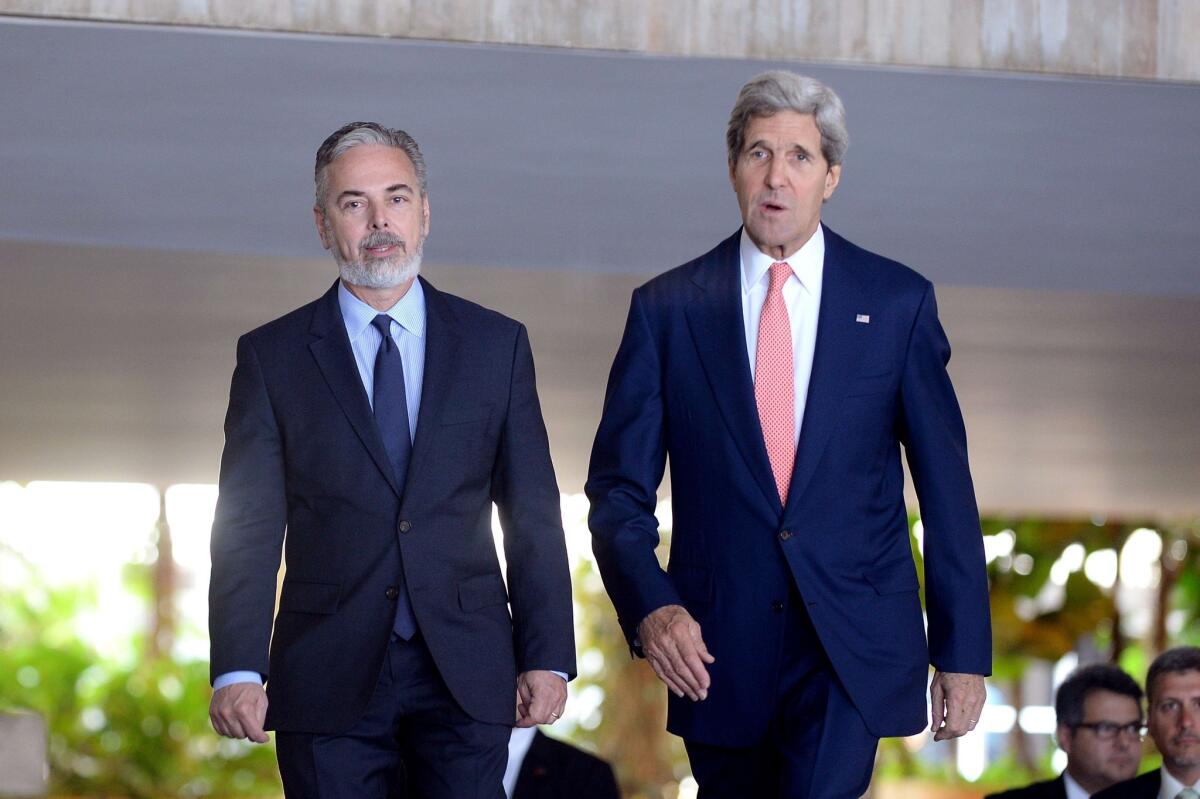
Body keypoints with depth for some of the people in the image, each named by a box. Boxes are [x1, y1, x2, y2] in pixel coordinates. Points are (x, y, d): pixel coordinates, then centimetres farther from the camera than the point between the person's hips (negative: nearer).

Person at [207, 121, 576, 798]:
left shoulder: (497, 344, 9)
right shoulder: (273, 356, 5)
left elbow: (533, 515, 7)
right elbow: (249, 527, 0)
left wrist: (548, 659, -1)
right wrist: (237, 670, -11)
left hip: (467, 678, 1)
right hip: (329, 684, -1)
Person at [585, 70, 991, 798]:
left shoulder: (899, 302, 3)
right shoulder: (668, 309, 4)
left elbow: (946, 487, 5)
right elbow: (619, 488, 3)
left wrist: (964, 652, 3)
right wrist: (650, 604, -15)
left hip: (851, 652, -1)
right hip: (717, 648, 2)